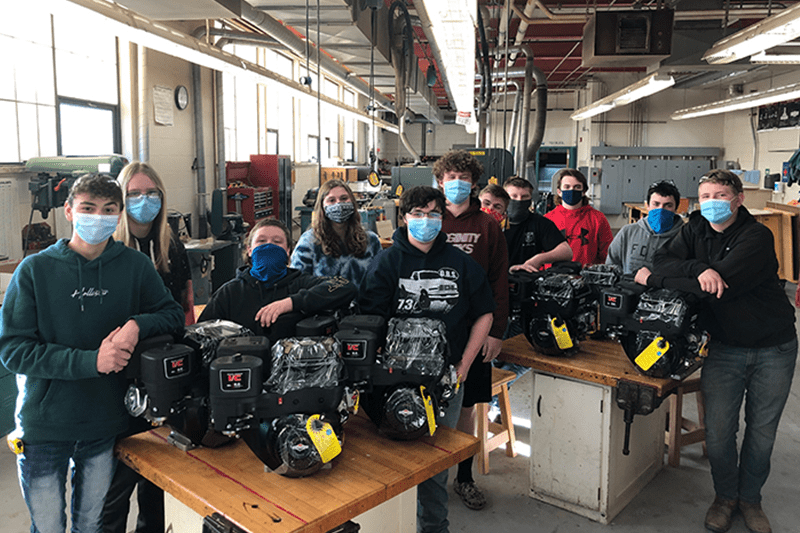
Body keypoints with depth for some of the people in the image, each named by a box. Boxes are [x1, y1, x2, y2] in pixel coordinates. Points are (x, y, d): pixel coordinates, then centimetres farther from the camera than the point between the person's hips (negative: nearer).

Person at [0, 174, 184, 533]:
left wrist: (138, 324, -18)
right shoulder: (35, 270, -7)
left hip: (104, 426, 2)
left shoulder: (136, 266, -3)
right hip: (43, 425, -1)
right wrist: (91, 361, -23)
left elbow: (173, 314, 4)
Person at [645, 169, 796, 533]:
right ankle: (725, 496, 25)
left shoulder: (757, 237, -17)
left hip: (774, 349, -2)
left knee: (762, 431, 9)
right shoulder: (695, 230, 0)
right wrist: (698, 269, -31)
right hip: (723, 347, 3)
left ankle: (750, 498, 31)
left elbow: (720, 289, -27)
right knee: (718, 431, 1)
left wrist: (653, 281, -24)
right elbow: (662, 260, -11)